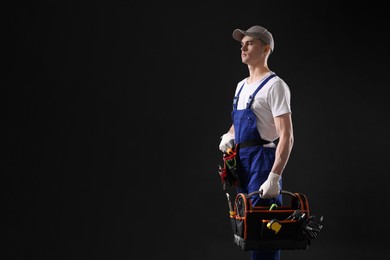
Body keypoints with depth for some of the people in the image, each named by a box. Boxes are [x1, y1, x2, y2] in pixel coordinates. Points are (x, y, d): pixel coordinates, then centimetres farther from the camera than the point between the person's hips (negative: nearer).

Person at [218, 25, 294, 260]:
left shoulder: (274, 85, -11)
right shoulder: (242, 85, 15)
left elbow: (286, 136, -19)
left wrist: (274, 176, -27)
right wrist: (229, 136, 8)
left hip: (262, 160, -9)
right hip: (241, 161, 9)